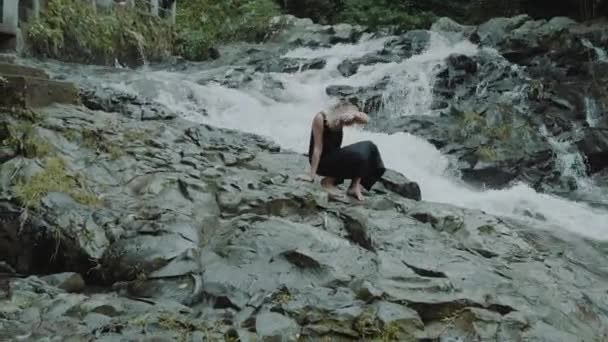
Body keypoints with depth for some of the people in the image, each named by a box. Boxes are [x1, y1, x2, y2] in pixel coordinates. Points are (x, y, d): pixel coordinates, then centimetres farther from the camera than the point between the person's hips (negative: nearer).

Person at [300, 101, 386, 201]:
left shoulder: (342, 117, -4)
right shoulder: (320, 118, -23)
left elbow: (366, 120, -10)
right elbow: (318, 148, -23)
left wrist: (355, 114, -31)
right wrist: (312, 176, -22)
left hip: (335, 157, 7)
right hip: (322, 161, -7)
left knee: (368, 147, -11)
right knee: (358, 154, -25)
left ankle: (355, 187, -9)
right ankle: (328, 181, -9)